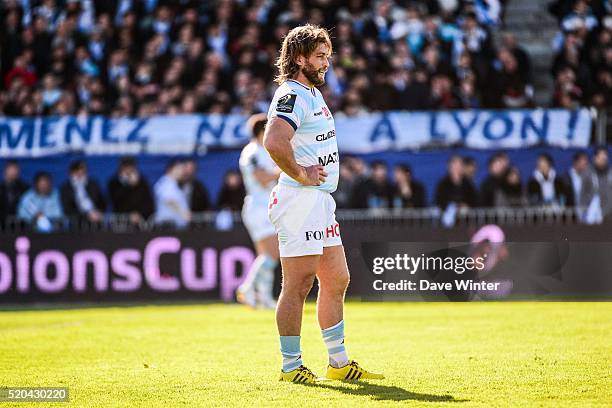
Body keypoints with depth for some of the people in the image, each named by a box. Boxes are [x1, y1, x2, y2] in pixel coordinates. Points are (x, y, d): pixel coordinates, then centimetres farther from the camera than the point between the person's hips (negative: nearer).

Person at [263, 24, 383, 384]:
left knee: (337, 281, 13)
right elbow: (274, 142, -32)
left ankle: (339, 363, 20)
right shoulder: (292, 95, -14)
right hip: (300, 201, -10)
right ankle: (291, 367, -1)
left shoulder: (314, 93, 18)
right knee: (298, 286, -7)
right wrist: (300, 174, -20)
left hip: (322, 202, 10)